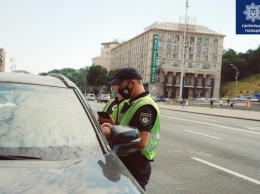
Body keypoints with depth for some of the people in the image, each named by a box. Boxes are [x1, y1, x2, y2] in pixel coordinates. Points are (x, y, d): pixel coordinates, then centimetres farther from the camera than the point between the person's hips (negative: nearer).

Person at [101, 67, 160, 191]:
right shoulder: (133, 103, 11)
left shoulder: (145, 107, -22)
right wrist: (113, 128, 3)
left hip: (135, 166, -10)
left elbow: (141, 142, -30)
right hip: (127, 161, 10)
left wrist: (111, 134, -22)